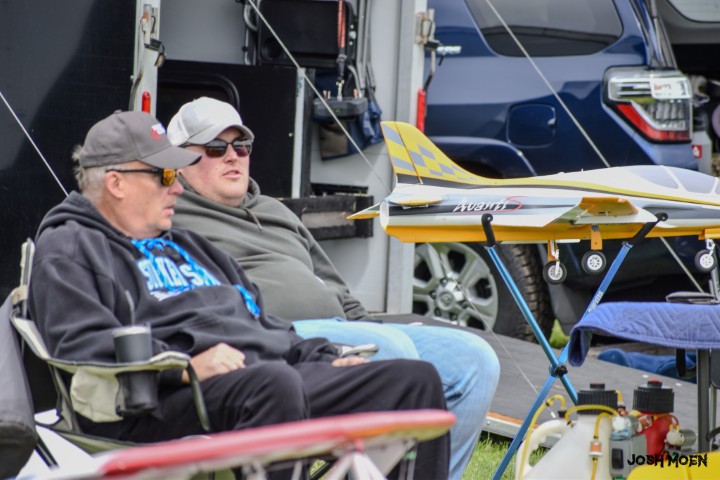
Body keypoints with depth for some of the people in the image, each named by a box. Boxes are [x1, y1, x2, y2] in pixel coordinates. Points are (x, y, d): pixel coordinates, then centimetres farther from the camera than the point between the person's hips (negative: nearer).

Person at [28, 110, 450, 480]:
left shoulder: (184, 245, 35)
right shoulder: (69, 250, 7)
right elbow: (81, 344, -10)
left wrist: (322, 359, 16)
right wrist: (183, 366, -21)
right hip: (164, 404, -8)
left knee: (416, 379, -8)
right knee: (274, 383, -41)